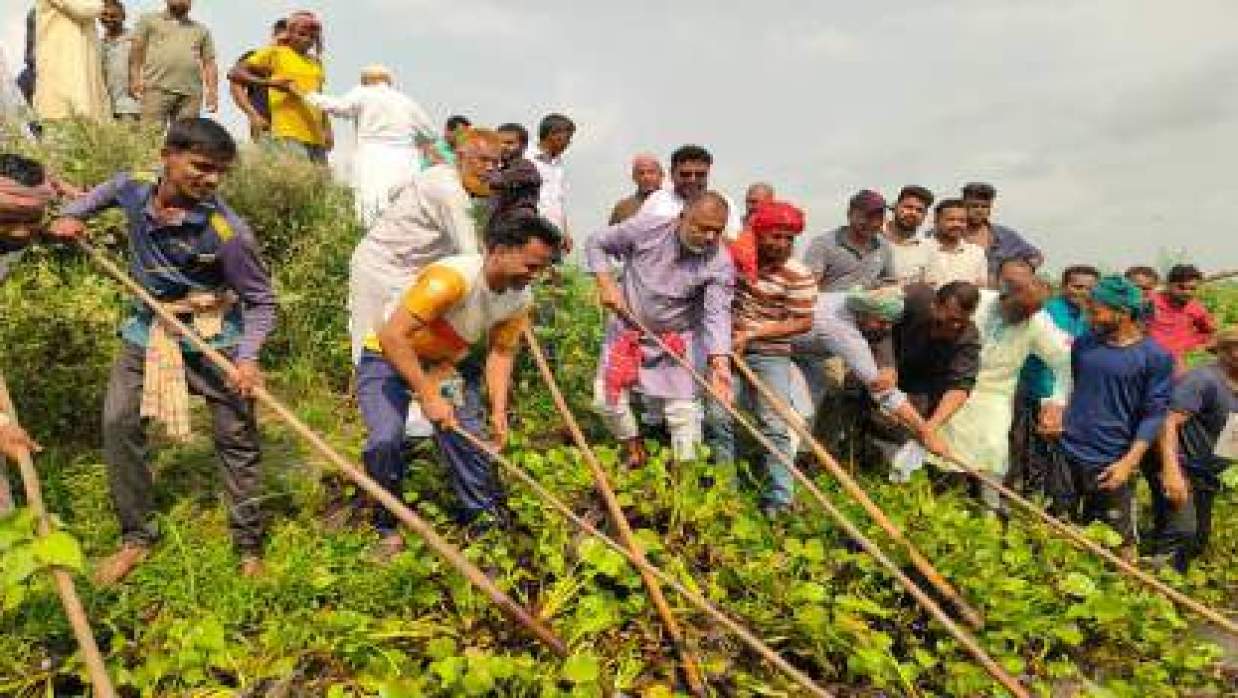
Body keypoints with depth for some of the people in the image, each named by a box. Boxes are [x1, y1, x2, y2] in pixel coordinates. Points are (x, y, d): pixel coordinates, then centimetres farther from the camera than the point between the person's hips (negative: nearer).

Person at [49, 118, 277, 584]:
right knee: (118, 426, 3)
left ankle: (250, 548, 15)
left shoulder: (226, 231, -25)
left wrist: (247, 358, -29)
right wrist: (73, 214, 4)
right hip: (148, 328, 5)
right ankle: (137, 537, 20)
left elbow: (261, 301, -17)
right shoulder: (132, 187, -9)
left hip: (213, 334, -5)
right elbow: (107, 190, 20)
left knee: (236, 437, -1)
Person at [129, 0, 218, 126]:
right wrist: (135, 78, -5)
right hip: (157, 88, -1)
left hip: (191, 93, 2)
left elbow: (209, 62, 17)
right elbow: (137, 49, 10)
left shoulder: (201, 30, 25)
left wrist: (213, 91, 4)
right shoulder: (149, 20, 19)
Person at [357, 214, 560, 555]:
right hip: (387, 359, -6)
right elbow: (392, 336, -35)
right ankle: (387, 526, 2)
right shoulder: (452, 278, -35)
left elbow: (501, 353, -1)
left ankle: (483, 513, 22)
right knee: (385, 441, -22)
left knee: (470, 434, -1)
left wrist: (498, 411, -12)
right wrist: (428, 396, -33)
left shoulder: (520, 299, -11)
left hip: (443, 363, 6)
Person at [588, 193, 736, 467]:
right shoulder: (646, 228, -16)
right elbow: (596, 243, -3)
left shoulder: (720, 263, -17)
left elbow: (717, 314, -24)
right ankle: (633, 448, 29)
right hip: (626, 329, 1)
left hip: (677, 339, -1)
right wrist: (606, 283, -16)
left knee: (682, 409, -1)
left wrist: (719, 362, -37)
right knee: (608, 401, 2)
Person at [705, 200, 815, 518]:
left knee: (775, 425, -5)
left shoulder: (798, 275, -13)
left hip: (771, 353, -3)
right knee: (717, 416, 2)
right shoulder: (735, 257, -2)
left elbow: (803, 323, -13)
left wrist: (752, 334, -16)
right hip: (729, 347, 4)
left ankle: (780, 500, 4)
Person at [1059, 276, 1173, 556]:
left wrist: (1129, 462, -15)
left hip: (1110, 463, -4)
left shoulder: (1155, 357, -7)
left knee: (1119, 541, 9)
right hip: (1065, 454, 4)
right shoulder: (1083, 344, 5)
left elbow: (1154, 414, -9)